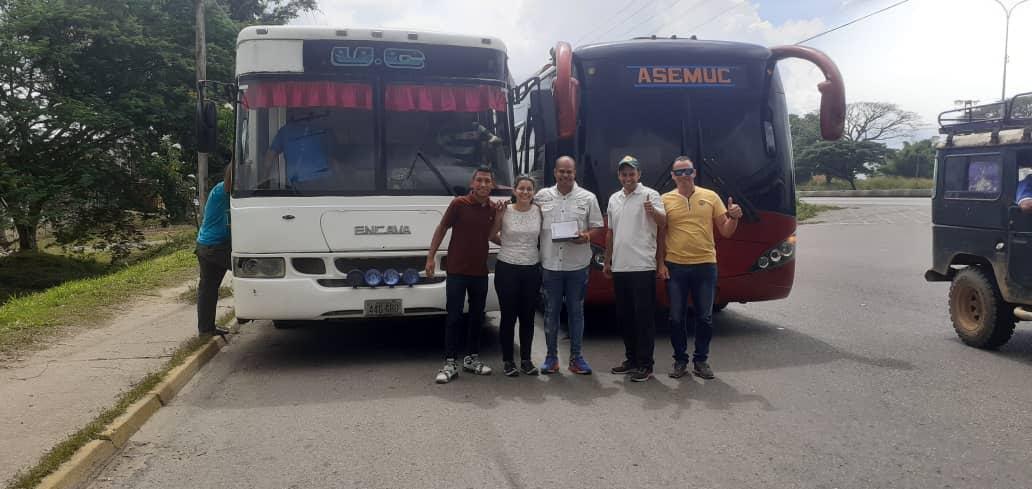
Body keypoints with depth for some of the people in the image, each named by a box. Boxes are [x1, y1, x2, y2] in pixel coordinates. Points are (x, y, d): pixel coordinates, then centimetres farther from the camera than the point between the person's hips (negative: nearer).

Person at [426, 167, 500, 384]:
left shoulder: (494, 209, 3)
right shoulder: (459, 204, -9)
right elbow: (441, 229, -2)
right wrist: (430, 257, -5)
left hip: (480, 272, 4)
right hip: (456, 270, -4)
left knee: (477, 317, 12)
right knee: (454, 317, -1)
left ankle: (472, 358, 25)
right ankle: (450, 364, 4)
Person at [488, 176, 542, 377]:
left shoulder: (538, 211, 1)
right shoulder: (504, 211, -5)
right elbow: (492, 236, 5)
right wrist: (509, 245, 4)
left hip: (532, 270, 2)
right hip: (507, 269, -2)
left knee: (528, 317, 9)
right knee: (508, 316, 4)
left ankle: (526, 360, 20)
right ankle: (507, 360, 15)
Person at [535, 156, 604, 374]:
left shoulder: (588, 198, 3)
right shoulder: (542, 196, 5)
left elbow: (597, 227, 5)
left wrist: (586, 236, -15)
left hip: (577, 265, 0)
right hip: (550, 264, 1)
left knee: (576, 311, 7)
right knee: (551, 311, 8)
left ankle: (576, 357, 16)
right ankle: (551, 356, 18)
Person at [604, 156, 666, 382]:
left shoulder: (650, 195, -4)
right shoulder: (614, 199, 15)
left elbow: (663, 222, -18)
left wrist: (652, 211, -38)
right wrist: (607, 261, 19)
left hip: (642, 267, -7)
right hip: (620, 268, 7)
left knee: (644, 317, -3)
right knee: (624, 316, 13)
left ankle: (645, 365, 2)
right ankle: (632, 359, 24)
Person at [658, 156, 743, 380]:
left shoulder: (710, 197, 5)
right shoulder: (665, 200, 3)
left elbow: (726, 232, 6)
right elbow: (660, 235, 5)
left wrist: (734, 217, -14)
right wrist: (661, 263, -3)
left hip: (705, 265, 1)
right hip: (675, 267, 0)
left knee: (705, 317, 7)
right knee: (676, 317, 5)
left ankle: (701, 360, 20)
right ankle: (680, 360, 18)